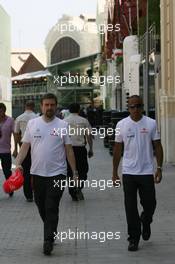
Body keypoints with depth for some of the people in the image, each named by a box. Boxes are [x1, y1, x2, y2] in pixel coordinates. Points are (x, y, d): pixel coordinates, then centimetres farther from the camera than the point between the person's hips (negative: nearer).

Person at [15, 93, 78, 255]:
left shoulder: (62, 125, 0)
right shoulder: (32, 123, 5)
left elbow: (69, 149, 2)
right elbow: (25, 146, 5)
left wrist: (75, 172, -1)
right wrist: (18, 163, -10)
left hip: (57, 173, -3)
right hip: (37, 173, 3)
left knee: (52, 208, -6)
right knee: (41, 206, 13)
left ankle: (48, 241, -4)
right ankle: (52, 232, 33)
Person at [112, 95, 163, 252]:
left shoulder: (151, 124, 0)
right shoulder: (121, 125, 2)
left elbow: (157, 147, 3)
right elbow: (118, 149, 6)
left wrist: (159, 168, -4)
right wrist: (115, 172, 5)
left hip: (147, 172, 0)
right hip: (128, 172, 1)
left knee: (149, 204, 4)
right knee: (131, 208, 3)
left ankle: (146, 222, 36)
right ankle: (134, 238, 13)